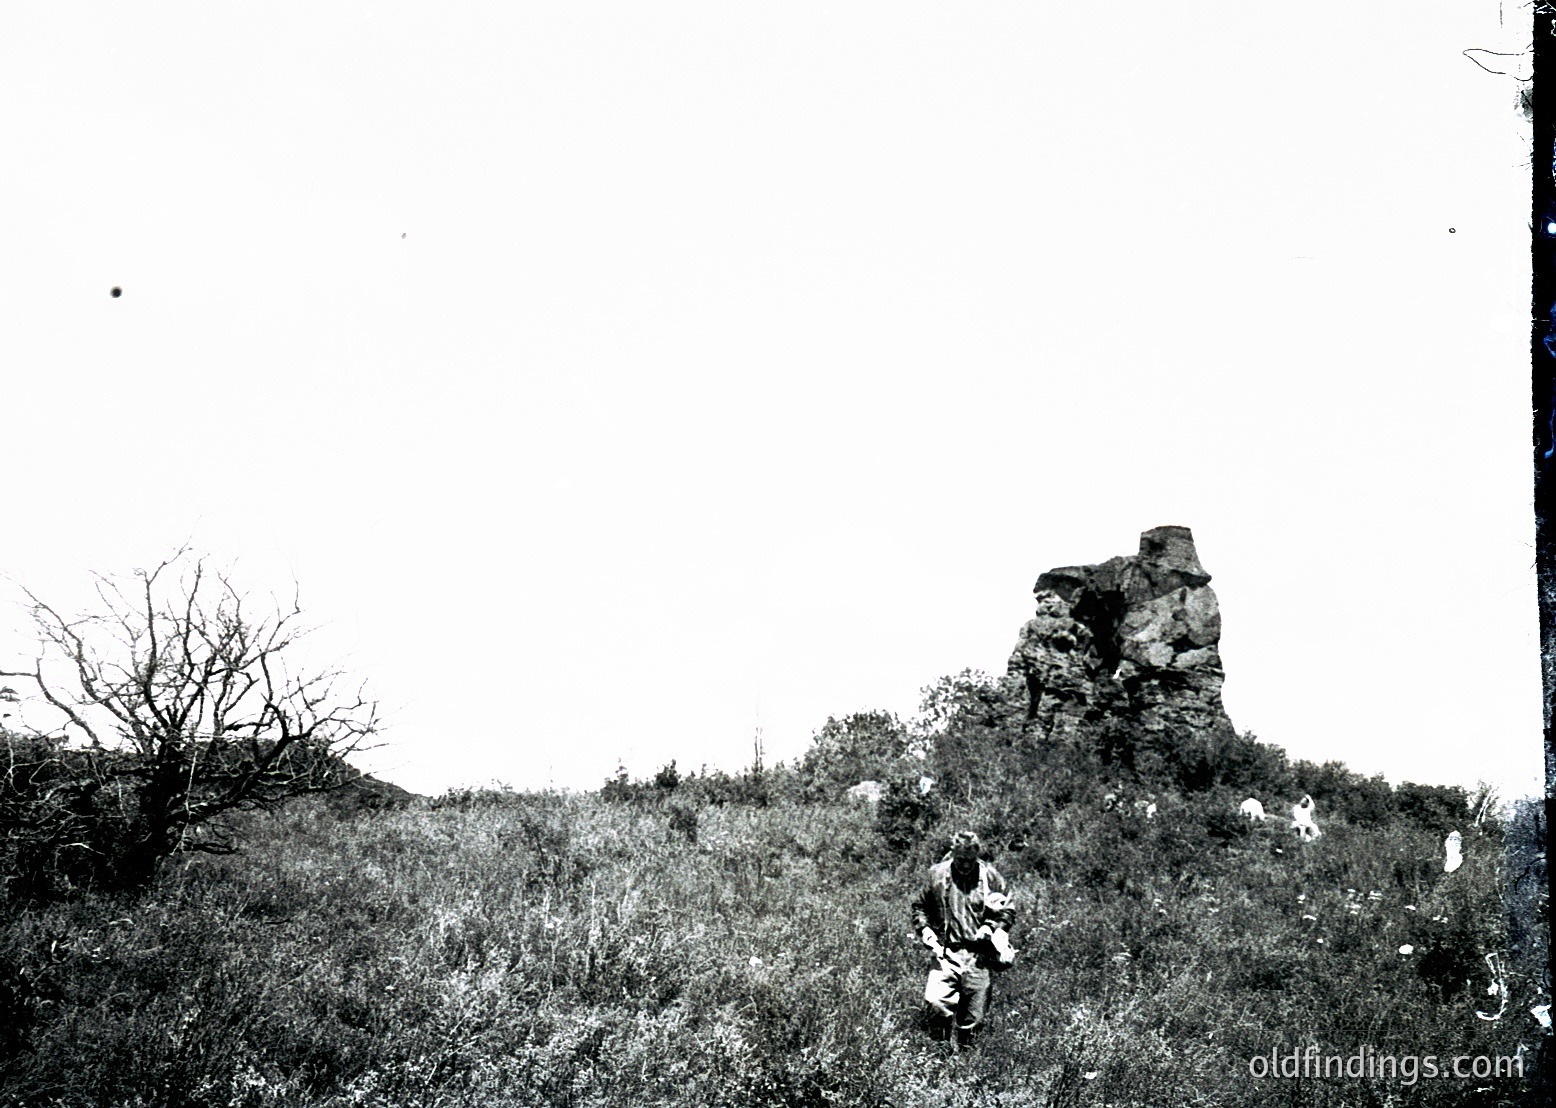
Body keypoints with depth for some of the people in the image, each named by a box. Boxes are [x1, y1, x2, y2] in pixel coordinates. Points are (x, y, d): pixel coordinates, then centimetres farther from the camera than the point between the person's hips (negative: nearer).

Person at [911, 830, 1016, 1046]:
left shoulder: (991, 877, 4)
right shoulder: (937, 874, 4)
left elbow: (1006, 912, 11)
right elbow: (920, 906, 14)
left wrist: (991, 926, -7)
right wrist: (924, 929, -3)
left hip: (979, 956, 1)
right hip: (946, 953, -1)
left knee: (974, 1016, 4)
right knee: (935, 1001, -19)